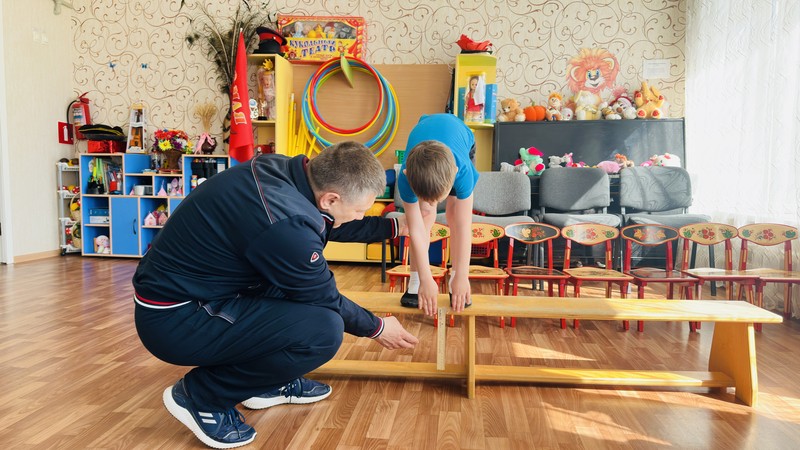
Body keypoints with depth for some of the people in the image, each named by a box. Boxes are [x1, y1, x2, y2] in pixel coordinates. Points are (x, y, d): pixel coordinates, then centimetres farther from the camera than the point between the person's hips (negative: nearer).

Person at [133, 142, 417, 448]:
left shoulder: (284, 170, -5)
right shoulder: (285, 225, -30)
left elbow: (331, 224, 15)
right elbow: (325, 302, -12)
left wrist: (396, 226, 23)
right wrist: (377, 328, 6)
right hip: (174, 320, -9)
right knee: (324, 330, -21)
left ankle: (266, 384, 21)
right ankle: (202, 395, -2)